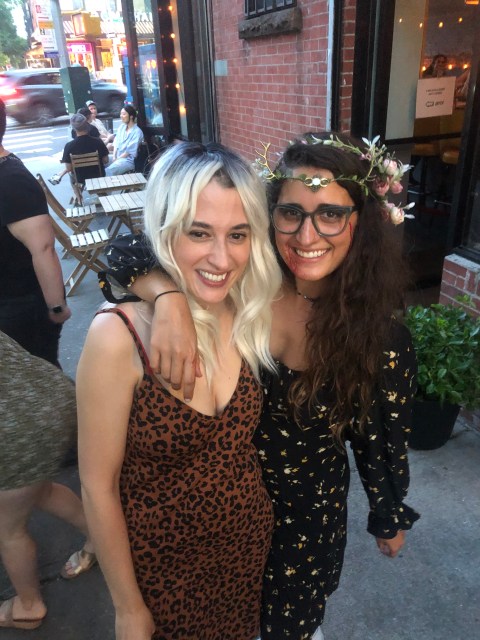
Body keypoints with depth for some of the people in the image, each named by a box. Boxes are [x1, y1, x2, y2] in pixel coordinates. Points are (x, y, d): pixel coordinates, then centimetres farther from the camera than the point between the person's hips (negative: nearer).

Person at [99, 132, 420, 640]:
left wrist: (390, 516, 7)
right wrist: (170, 299, -40)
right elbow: (121, 256, -21)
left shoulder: (384, 341, -22)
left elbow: (382, 443, -7)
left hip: (310, 507, -1)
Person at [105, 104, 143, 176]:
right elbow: (116, 143, 12)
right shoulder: (121, 127, 12)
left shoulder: (137, 132, -11)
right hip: (117, 157, 8)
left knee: (108, 171, -31)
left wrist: (117, 159, -12)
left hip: (128, 160, -8)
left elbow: (129, 151, -14)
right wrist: (114, 157, -4)